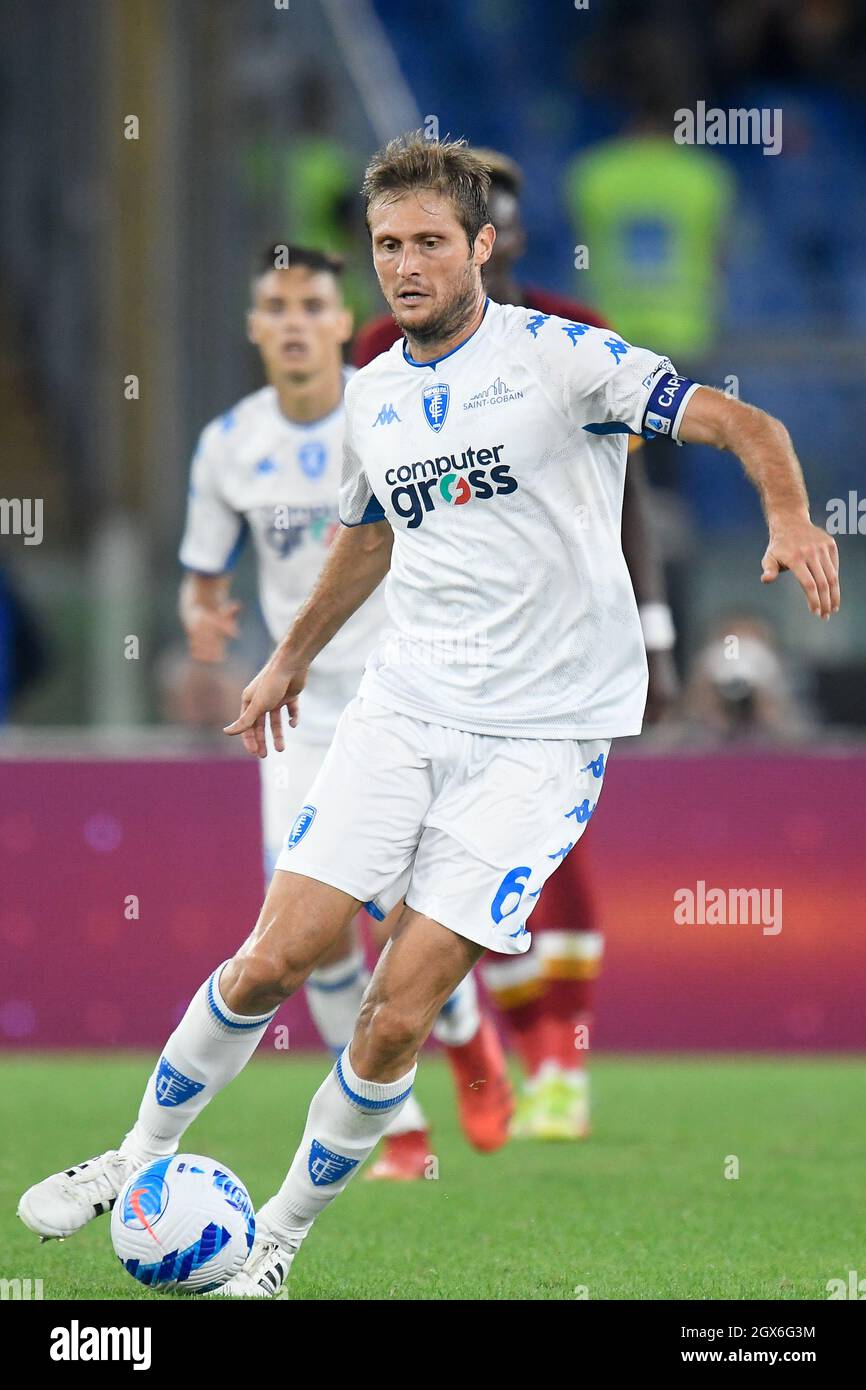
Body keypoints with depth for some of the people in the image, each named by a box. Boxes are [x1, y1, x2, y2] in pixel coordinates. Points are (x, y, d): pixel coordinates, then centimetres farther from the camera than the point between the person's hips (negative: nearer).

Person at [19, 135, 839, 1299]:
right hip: (402, 710, 4)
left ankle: (278, 1242, 8)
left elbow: (738, 422, -12)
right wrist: (293, 657, 38)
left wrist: (788, 516, -31)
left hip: (542, 734, -4)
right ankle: (141, 1160, 18)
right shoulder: (372, 399, 10)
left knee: (397, 1018, -9)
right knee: (270, 962, -4)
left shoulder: (558, 356, -8)